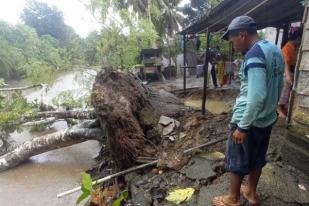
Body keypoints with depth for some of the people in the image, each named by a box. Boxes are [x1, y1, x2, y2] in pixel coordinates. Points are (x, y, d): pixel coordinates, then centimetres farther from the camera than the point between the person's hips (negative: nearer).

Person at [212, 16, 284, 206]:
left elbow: (256, 96, -29)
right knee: (257, 159, 22)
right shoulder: (276, 50, 7)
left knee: (236, 161, 10)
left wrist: (243, 126, -22)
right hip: (267, 118, 9)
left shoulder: (254, 54, -22)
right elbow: (279, 87, 15)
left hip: (249, 120, -9)